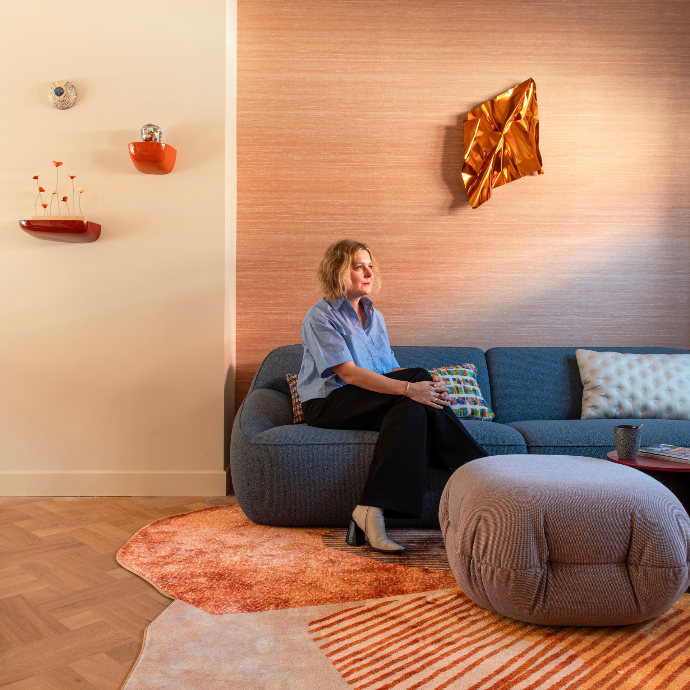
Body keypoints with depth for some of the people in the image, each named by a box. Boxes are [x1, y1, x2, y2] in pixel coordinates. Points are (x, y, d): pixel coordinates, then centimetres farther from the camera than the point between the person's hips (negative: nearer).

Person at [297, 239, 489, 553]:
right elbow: (349, 373, -20)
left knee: (413, 410, -29)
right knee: (420, 375, -26)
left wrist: (425, 387, -12)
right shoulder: (320, 317, -7)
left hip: (373, 405, 7)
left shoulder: (374, 316, 17)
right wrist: (410, 388, -31)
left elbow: (392, 369, 10)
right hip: (329, 405, -7)